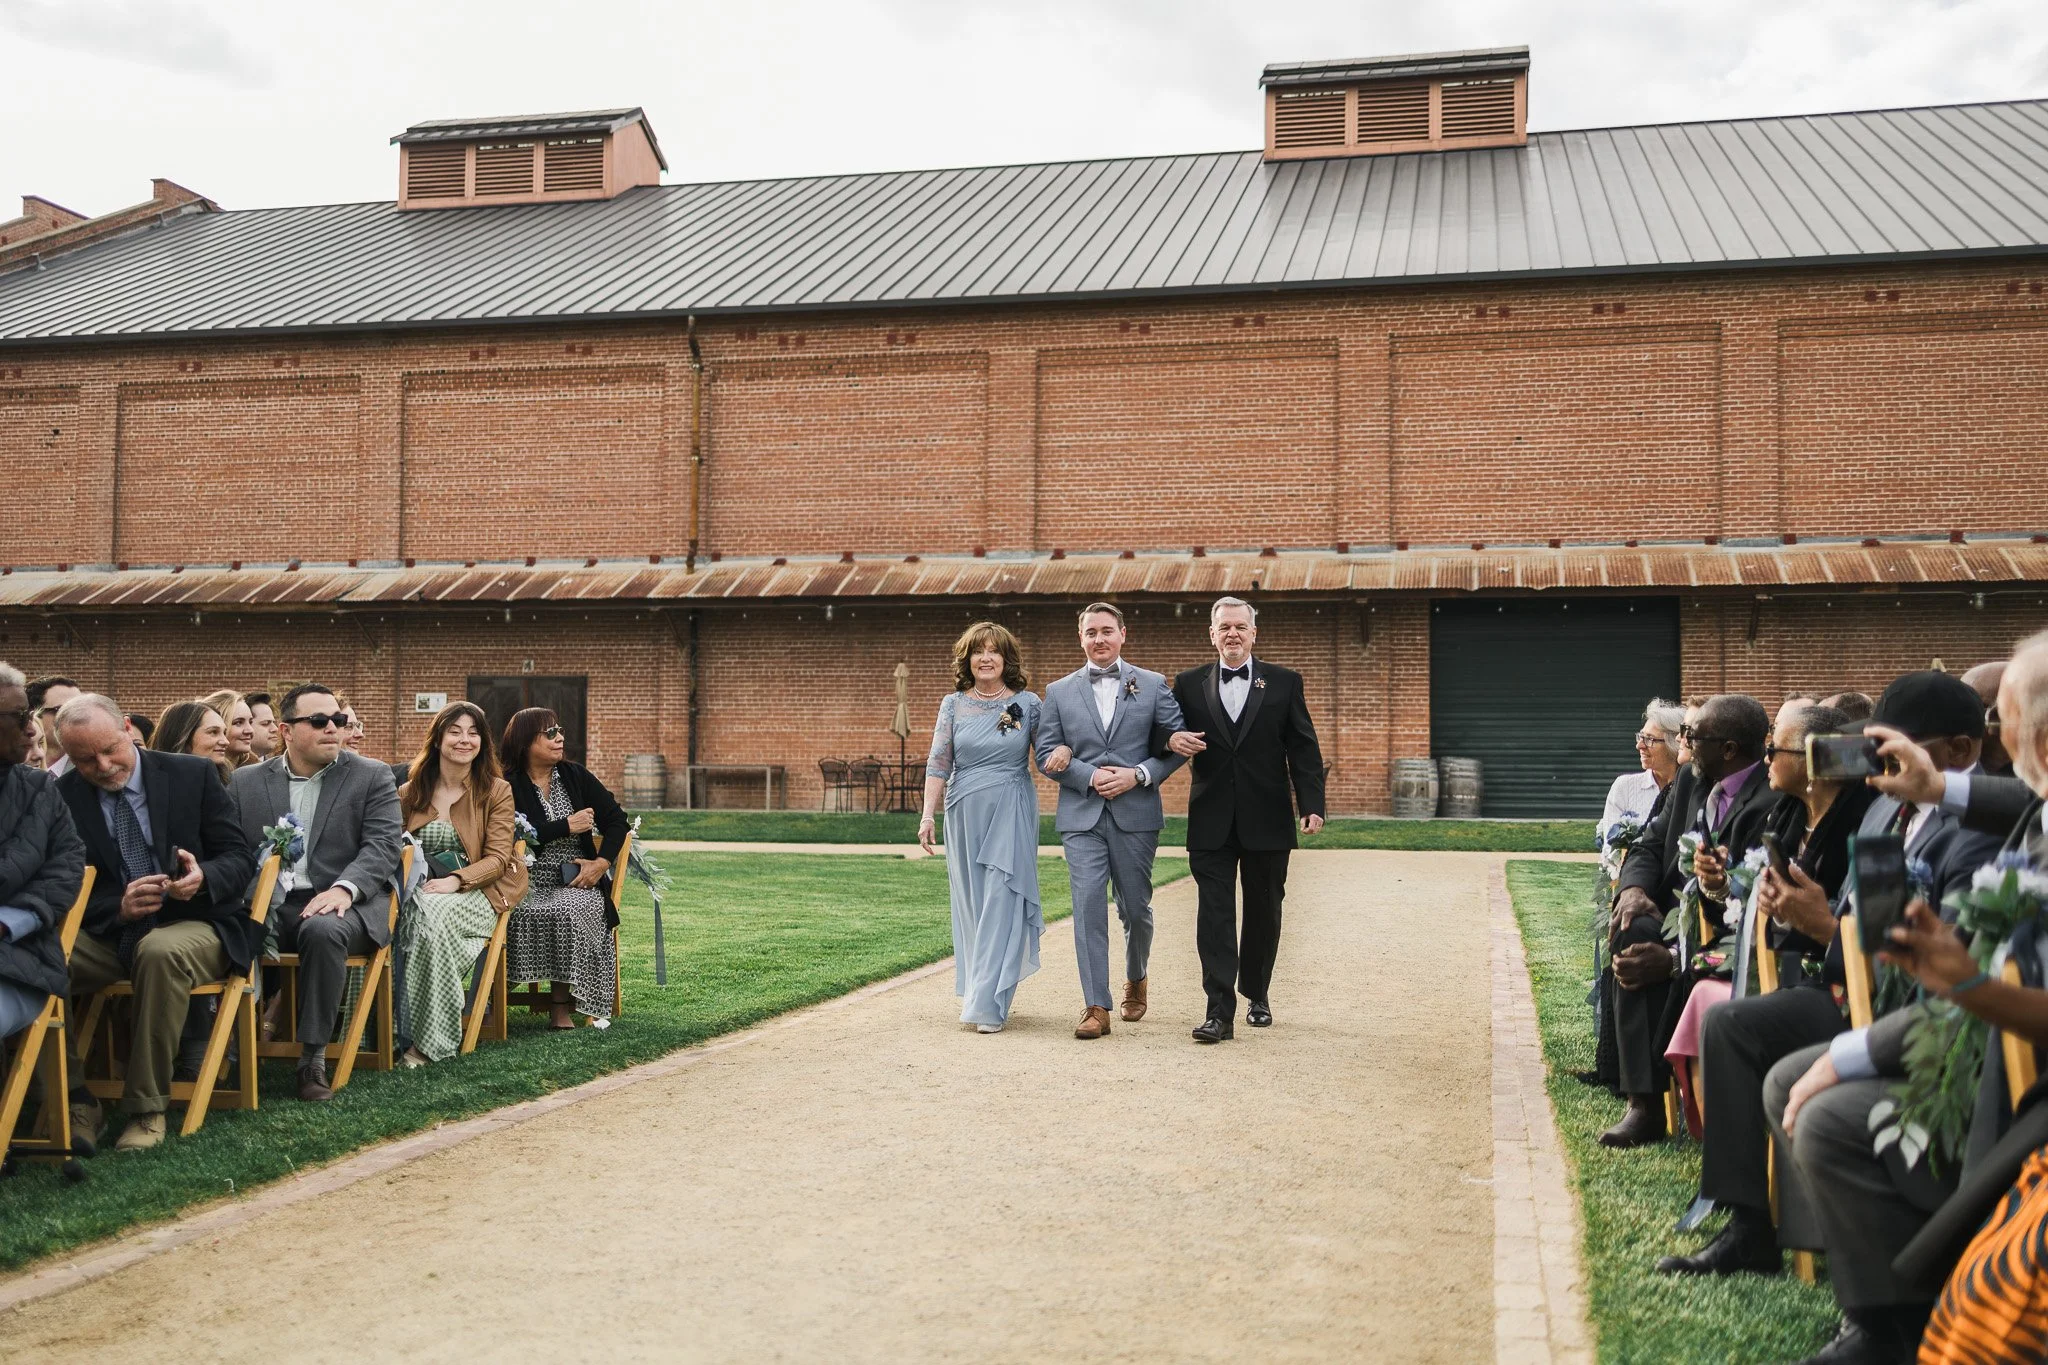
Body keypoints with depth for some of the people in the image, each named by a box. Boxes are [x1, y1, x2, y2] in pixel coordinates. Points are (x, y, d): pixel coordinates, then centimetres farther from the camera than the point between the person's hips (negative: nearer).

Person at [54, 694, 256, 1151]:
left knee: (161, 952, -37)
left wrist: (204, 877, -25)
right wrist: (118, 907, -22)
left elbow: (240, 858, -1)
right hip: (108, 934, 2)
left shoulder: (193, 774, -1)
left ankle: (147, 1108, -23)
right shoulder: (63, 797, 1)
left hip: (195, 925, -2)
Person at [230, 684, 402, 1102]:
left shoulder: (372, 777, 9)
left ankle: (313, 1059, -25)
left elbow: (383, 844, -3)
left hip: (338, 903, -2)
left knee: (323, 930, -36)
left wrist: (345, 888, -22)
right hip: (268, 904, 2)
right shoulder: (247, 781, 16)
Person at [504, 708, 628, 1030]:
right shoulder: (508, 786, 3)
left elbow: (617, 819, 9)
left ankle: (563, 1004, -25)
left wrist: (602, 862, -6)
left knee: (570, 911, -31)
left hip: (576, 882, 2)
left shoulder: (576, 776, 12)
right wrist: (567, 827, -10)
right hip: (529, 884, -2)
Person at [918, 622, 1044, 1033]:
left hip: (1012, 814, -2)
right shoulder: (953, 705, 6)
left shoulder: (1028, 704, 2)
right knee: (970, 904, 9)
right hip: (964, 813, 2)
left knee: (1001, 903, -7)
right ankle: (978, 989, 25)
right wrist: (927, 815, -4)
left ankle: (989, 1004, -5)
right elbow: (938, 764, 4)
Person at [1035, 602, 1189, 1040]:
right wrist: (1091, 776, -10)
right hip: (1081, 815, 0)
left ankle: (1135, 979, 37)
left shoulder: (1153, 686, 6)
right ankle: (1096, 1007, -5)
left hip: (1136, 814, 0)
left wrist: (1137, 775, -11)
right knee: (1088, 905, -8)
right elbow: (1047, 755, 4)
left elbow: (1178, 742, 2)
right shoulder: (1059, 692, 8)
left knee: (1135, 907, 9)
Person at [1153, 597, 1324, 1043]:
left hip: (1267, 821, 0)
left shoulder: (1284, 683, 5)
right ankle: (1220, 1011, -6)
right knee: (1214, 914, -5)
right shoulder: (1188, 685, 6)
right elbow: (1170, 735, 12)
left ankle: (1256, 994, 30)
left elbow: (1303, 749, 2)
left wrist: (1312, 805, -7)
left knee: (1263, 912, 12)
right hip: (1211, 822, 0)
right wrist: (1173, 741, -13)